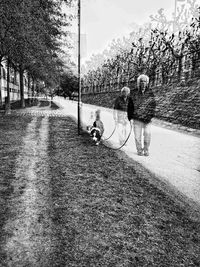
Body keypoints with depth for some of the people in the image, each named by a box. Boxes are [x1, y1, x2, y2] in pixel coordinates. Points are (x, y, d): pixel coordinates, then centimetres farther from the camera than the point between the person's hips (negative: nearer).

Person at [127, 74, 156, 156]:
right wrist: (130, 118, 2)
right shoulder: (134, 94, 5)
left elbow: (153, 106, 6)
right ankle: (139, 151, 16)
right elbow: (130, 106, 8)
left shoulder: (150, 93, 7)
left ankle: (146, 150, 12)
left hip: (147, 119, 0)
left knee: (147, 135, -3)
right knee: (137, 136, 2)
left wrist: (150, 116, -5)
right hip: (137, 119, 0)